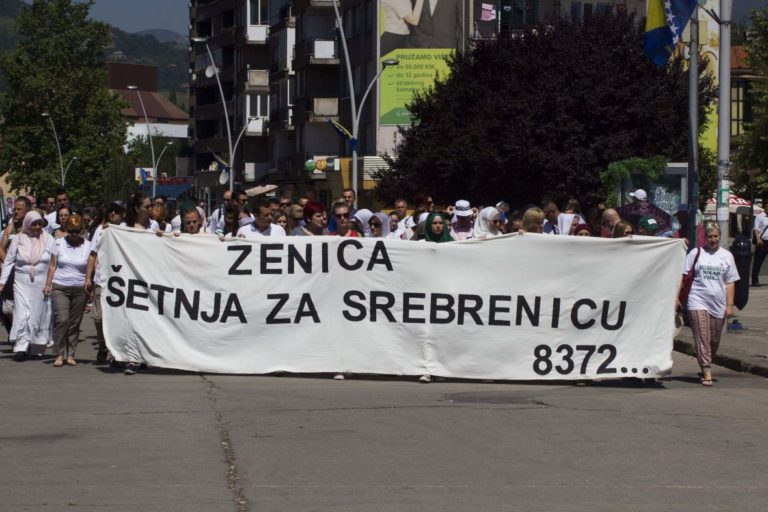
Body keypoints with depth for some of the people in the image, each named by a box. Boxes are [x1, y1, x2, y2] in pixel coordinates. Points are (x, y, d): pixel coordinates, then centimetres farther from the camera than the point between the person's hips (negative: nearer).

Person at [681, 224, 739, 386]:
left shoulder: (727, 256, 10)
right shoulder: (695, 254, 5)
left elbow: (730, 282, 10)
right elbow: (684, 277, 5)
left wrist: (730, 305, 4)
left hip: (718, 305, 3)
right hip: (698, 302, -3)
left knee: (714, 341, 7)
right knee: (702, 339, -11)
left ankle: (705, 367, 26)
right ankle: (707, 373, -14)